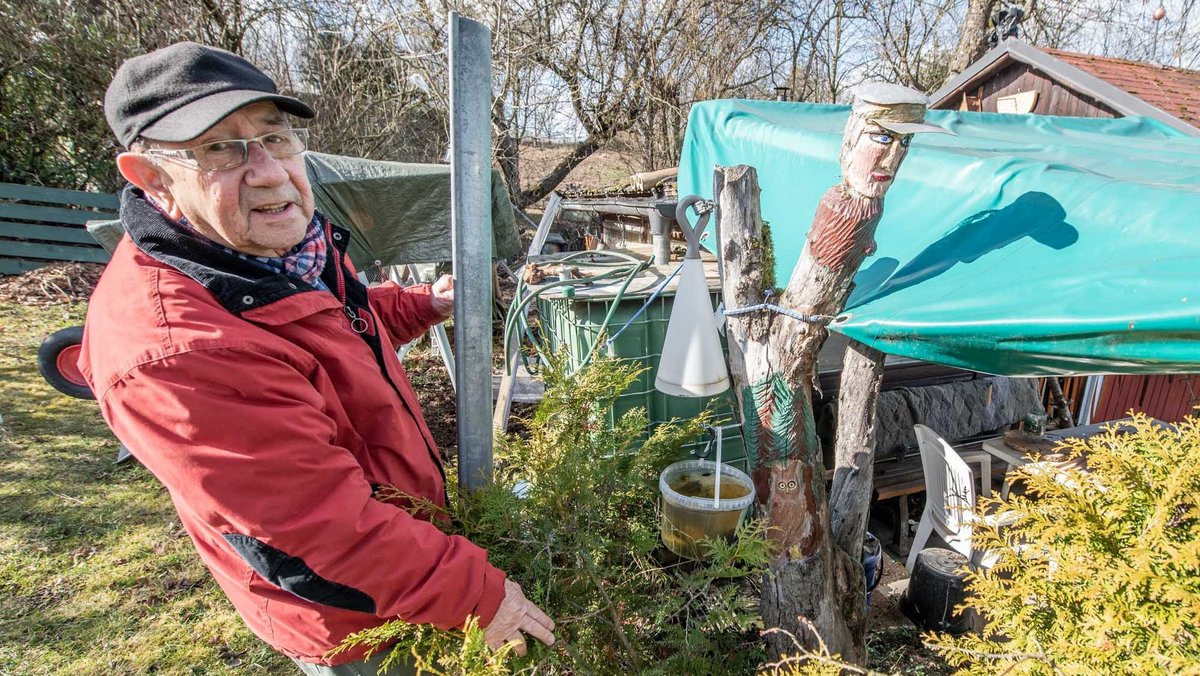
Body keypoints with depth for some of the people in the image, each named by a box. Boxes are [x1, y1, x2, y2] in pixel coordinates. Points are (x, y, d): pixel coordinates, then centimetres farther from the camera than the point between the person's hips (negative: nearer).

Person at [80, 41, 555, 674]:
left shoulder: (285, 246, -6)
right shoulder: (174, 350, -37)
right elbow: (312, 538, -33)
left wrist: (422, 304, 7)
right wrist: (475, 594, -24)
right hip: (352, 623, -8)